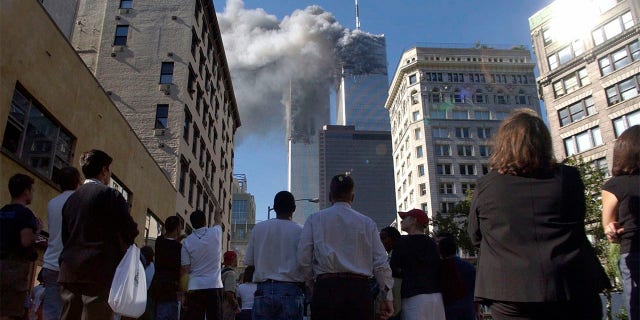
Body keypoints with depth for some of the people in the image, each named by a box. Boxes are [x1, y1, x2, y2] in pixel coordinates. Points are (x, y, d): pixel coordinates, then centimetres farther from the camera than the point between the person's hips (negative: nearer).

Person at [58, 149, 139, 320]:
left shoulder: (71, 198, 14)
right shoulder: (111, 195, -7)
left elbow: (65, 236, 17)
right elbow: (130, 232, -9)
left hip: (69, 273, 7)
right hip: (99, 273, -7)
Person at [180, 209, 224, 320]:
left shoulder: (187, 241, -1)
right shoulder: (215, 233, 0)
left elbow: (184, 270, -3)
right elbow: (218, 222, 26)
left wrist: (184, 294, 2)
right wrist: (218, 214, 48)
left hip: (194, 288, 0)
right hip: (214, 286, 0)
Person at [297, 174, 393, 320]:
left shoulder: (315, 219, 6)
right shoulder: (367, 222, 8)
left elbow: (303, 259, 0)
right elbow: (381, 264, 5)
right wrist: (388, 297, 13)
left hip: (326, 287, 0)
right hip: (360, 289, 1)